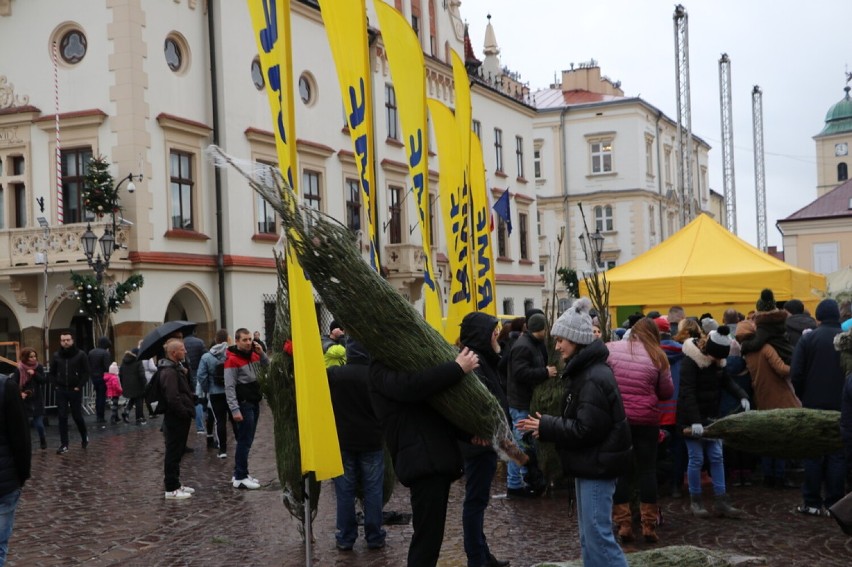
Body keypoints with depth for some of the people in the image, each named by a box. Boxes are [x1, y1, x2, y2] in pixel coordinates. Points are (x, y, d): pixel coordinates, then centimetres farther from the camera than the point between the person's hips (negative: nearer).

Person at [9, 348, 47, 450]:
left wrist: (35, 374, -20)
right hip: (24, 401, -1)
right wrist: (20, 393, -28)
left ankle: (43, 440, 31)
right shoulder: (19, 370, -9)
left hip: (37, 401, 2)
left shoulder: (39, 367, -1)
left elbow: (44, 380, -6)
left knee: (39, 424, 2)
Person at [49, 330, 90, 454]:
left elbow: (86, 373, -4)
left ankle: (84, 437, 29)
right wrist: (56, 385, 0)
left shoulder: (80, 355, -3)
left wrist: (79, 386, -10)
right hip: (61, 391, 3)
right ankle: (64, 445, 4)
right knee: (62, 418, 0)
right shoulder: (56, 356, 5)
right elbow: (51, 373, 12)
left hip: (75, 391, -2)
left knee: (77, 416, 3)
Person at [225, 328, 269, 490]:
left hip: (254, 402, 8)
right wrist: (235, 409, -22)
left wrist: (261, 353, 0)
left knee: (247, 439, 13)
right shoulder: (232, 360, -14)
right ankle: (240, 478, -1)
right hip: (244, 404, -8)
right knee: (245, 440, -6)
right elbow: (229, 387, -17)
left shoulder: (253, 355, 9)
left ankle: (240, 473, 21)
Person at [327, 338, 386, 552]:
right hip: (372, 442, 0)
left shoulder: (332, 374, -10)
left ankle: (345, 538, 13)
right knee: (373, 491, 8)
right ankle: (374, 537, 13)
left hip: (342, 442, 1)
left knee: (345, 491, 8)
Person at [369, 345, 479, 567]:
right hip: (423, 461, -9)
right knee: (427, 538, -8)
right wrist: (458, 368, -18)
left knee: (430, 535, 15)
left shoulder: (405, 365, 25)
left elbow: (437, 409, 25)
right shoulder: (382, 370, -3)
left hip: (436, 459, 9)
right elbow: (410, 385, -25)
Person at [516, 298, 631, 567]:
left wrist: (546, 426, -15)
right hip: (589, 464, 10)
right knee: (588, 537, 15)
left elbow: (586, 429, -24)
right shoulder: (584, 371, 12)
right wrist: (546, 425, 2)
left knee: (598, 535, -7)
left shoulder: (594, 378, -20)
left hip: (597, 466, -10)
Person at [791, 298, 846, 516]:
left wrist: (804, 396, 6)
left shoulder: (807, 339, -6)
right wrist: (843, 395, 10)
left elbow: (796, 374, -8)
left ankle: (812, 503, 7)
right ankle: (833, 503, 7)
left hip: (813, 404, -1)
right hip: (841, 406, 1)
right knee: (838, 454, 7)